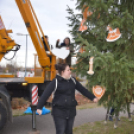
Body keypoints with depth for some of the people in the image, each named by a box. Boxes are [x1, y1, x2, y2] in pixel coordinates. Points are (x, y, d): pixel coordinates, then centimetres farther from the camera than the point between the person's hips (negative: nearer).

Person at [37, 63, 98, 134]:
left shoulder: (72, 80, 5)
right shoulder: (55, 82, -13)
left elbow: (82, 89, 14)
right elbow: (45, 94, -17)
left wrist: (92, 97, 17)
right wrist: (39, 107, -23)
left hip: (71, 111, 5)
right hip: (59, 112, -5)